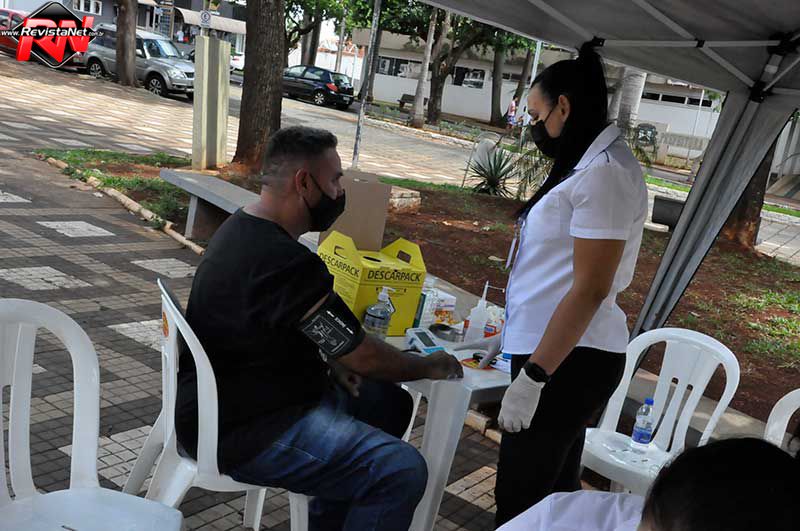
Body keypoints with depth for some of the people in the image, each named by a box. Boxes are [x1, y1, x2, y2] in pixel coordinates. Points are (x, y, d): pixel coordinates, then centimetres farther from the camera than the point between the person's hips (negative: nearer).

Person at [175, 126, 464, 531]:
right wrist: (429, 367, -1)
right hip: (242, 431, -11)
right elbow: (364, 357, -18)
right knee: (403, 471, -20)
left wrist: (330, 361, 5)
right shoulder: (287, 262, -27)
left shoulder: (243, 226, 6)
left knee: (390, 404, 17)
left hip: (236, 395, 11)